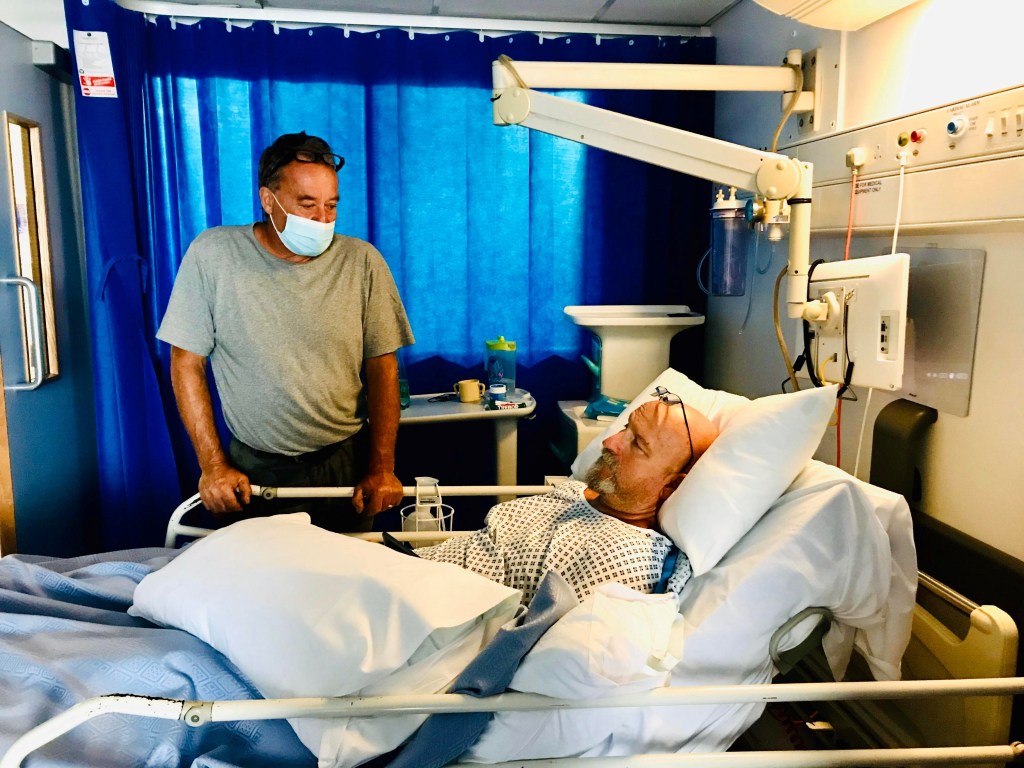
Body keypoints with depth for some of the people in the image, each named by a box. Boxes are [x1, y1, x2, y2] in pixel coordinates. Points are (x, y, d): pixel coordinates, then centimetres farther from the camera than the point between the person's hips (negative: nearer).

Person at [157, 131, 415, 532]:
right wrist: (213, 465, -7)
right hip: (252, 471, 0)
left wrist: (382, 467, -7)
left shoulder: (362, 262, -6)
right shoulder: (212, 254, -8)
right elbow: (187, 364, -3)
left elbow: (382, 367, -2)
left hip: (345, 463, 1)